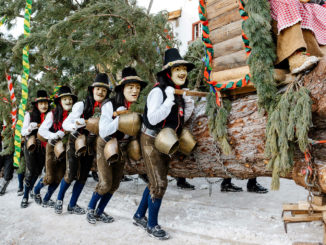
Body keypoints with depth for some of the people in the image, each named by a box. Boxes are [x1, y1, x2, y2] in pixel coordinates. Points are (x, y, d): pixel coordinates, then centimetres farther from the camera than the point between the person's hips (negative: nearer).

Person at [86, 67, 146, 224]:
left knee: (114, 184, 9)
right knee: (105, 183, -10)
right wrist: (120, 117, -34)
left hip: (122, 148, 5)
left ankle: (100, 211, 29)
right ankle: (91, 209, 17)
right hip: (106, 146, -5)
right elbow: (104, 131, -26)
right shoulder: (110, 105, -22)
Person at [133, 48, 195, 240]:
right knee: (159, 183, -6)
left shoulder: (180, 93, 5)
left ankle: (139, 216, 32)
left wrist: (188, 107, -3)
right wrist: (169, 100, -28)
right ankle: (152, 225, 13)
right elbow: (152, 119, -28)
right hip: (152, 140, -8)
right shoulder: (158, 91, -19)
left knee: (156, 182, 15)